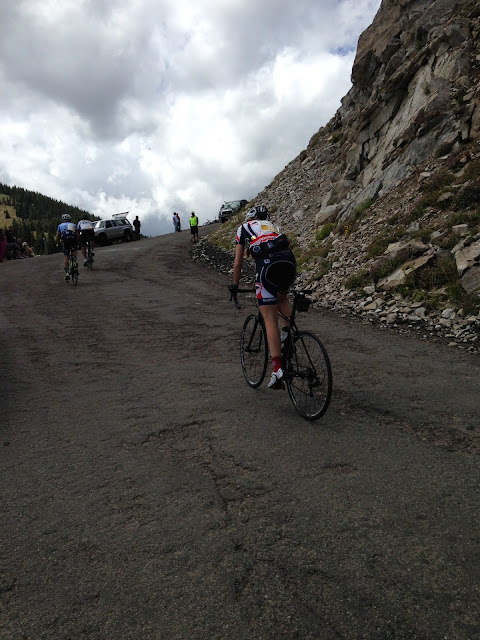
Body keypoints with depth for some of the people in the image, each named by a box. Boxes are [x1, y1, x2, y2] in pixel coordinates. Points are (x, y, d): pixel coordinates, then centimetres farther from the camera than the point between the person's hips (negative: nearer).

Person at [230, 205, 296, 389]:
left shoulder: (243, 228, 25)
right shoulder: (271, 225, 36)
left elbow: (238, 263, 24)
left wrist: (235, 285, 37)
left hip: (267, 263, -4)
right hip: (288, 258, 5)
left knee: (270, 319, -4)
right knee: (281, 297, 34)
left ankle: (278, 369, -8)